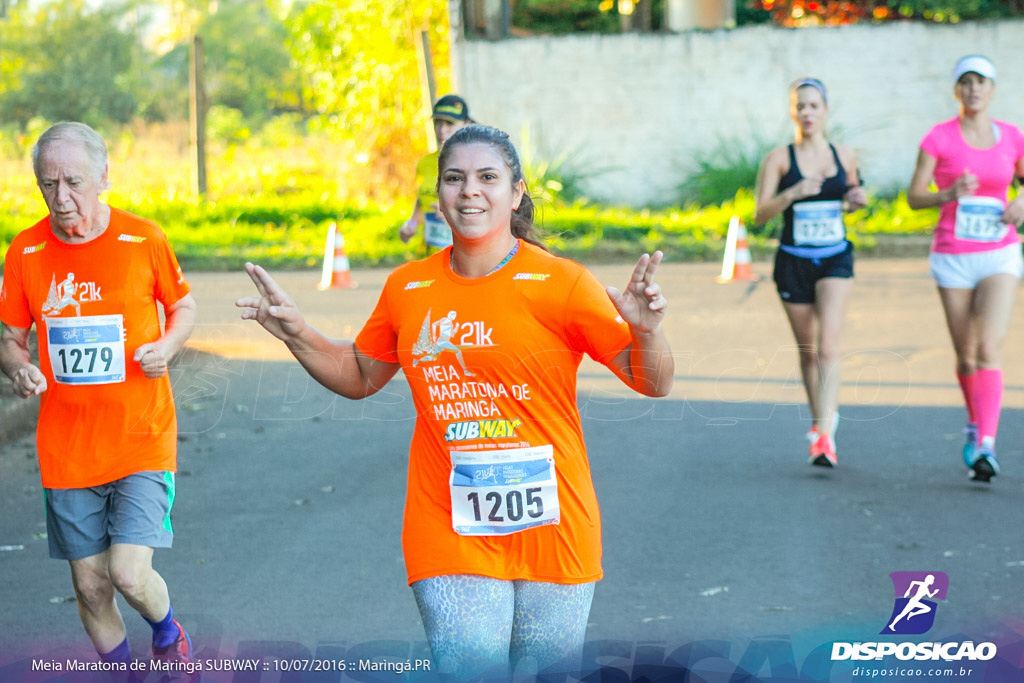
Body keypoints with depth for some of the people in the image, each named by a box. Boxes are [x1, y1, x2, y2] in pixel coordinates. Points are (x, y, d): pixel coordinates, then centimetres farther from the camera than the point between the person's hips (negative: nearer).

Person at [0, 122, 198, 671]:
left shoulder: (143, 240, -6)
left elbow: (184, 307, 10)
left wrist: (167, 346, -11)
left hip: (142, 440, -2)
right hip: (66, 450, 2)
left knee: (130, 575, -13)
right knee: (91, 586, 6)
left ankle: (168, 634, 21)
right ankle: (120, 669, 32)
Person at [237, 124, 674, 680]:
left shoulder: (561, 284, -6)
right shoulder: (408, 288, 5)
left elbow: (653, 383, -6)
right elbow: (359, 376, 22)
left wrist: (645, 328, -27)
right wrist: (296, 334, 7)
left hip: (550, 529, -1)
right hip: (449, 540, 1)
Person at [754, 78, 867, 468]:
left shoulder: (845, 157, 5)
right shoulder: (779, 159, -3)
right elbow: (760, 214, -8)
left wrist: (857, 200, -3)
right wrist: (792, 193, -24)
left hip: (835, 259, 0)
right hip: (793, 261, 0)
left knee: (828, 346, -16)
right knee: (807, 350, 10)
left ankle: (824, 436, -22)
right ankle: (821, 417, 32)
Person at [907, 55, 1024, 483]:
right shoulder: (939, 138, -3)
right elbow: (914, 197, -4)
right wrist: (948, 194, -23)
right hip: (953, 258, 0)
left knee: (989, 349, -16)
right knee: (966, 357, 7)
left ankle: (985, 448, -22)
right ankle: (976, 423, 34)